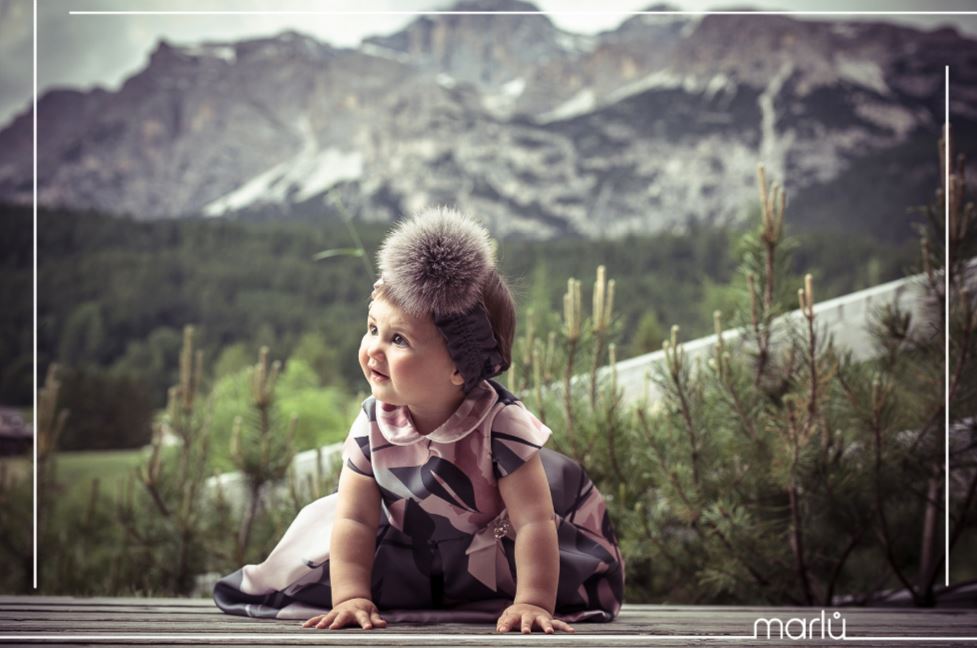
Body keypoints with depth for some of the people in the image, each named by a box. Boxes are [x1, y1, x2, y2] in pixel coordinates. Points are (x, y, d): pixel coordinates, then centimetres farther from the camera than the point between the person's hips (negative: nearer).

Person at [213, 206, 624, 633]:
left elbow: (535, 521, -33)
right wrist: (350, 598, -29)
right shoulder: (373, 425, -20)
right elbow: (355, 519, -18)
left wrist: (532, 604, -39)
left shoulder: (501, 425, -32)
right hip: (414, 548, 2)